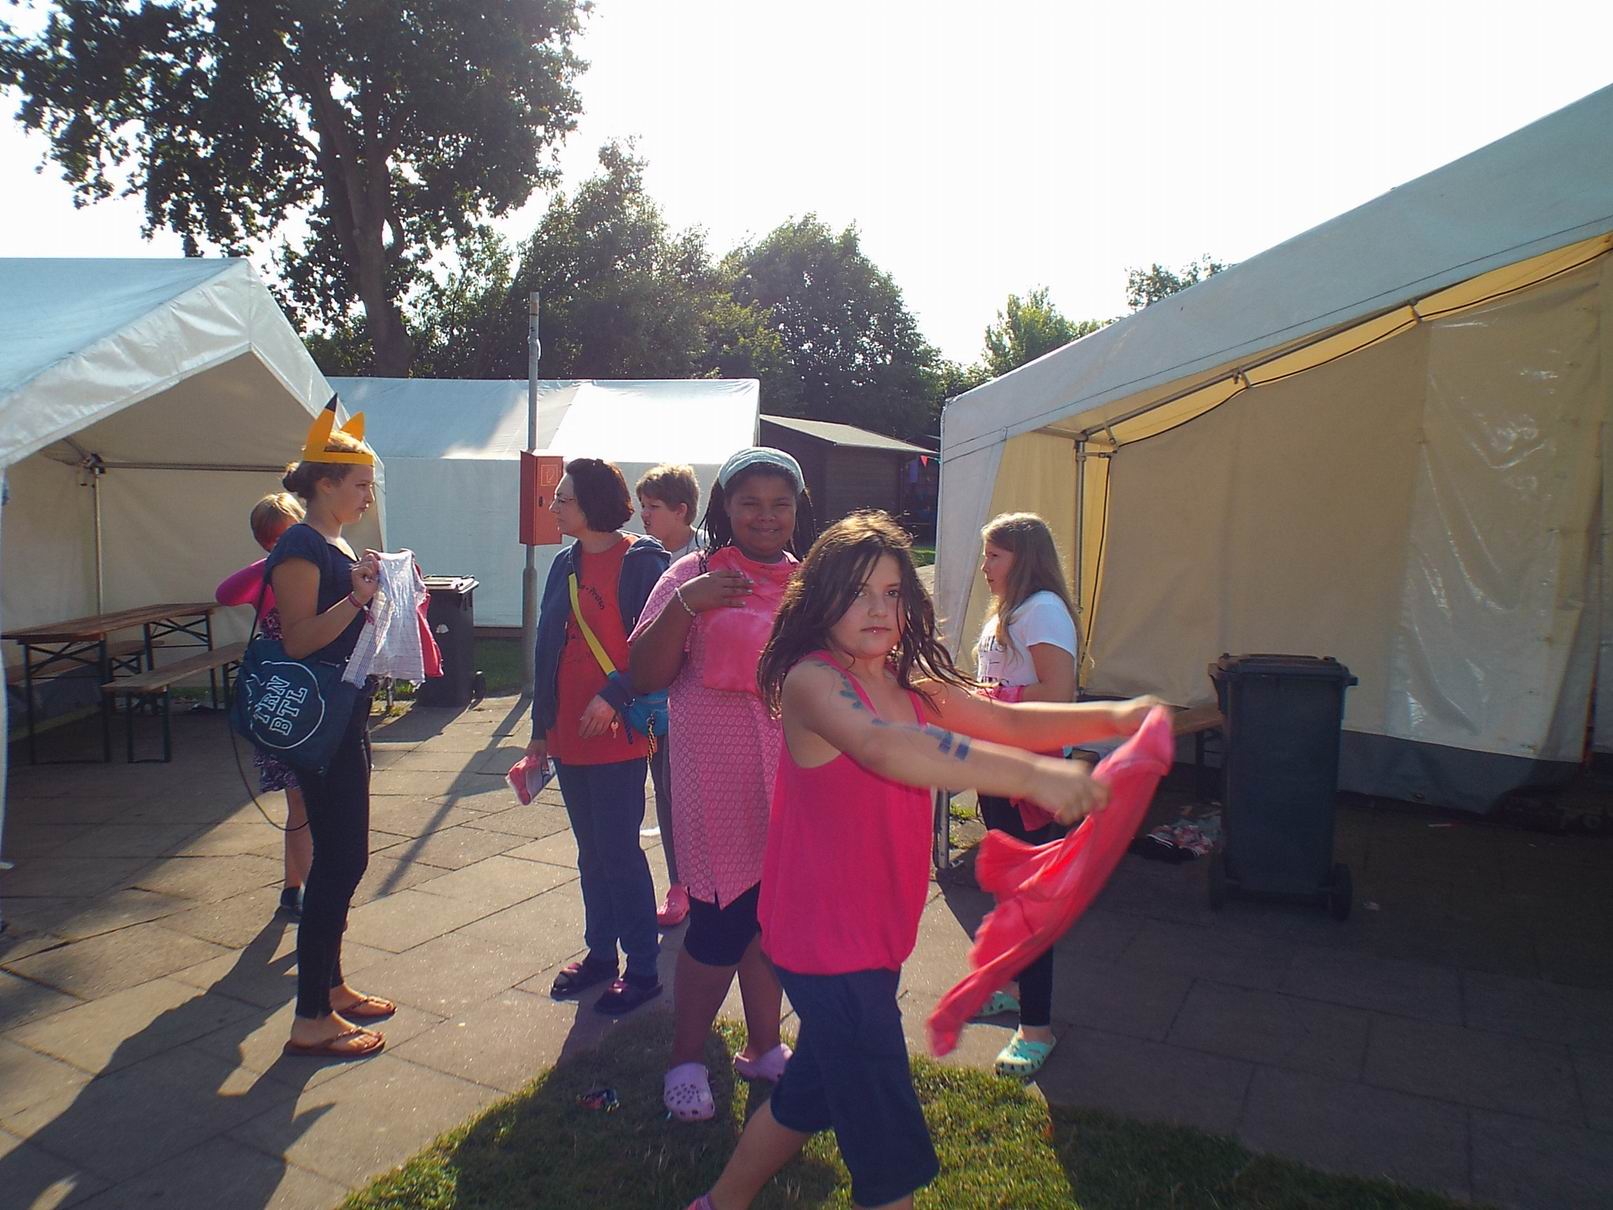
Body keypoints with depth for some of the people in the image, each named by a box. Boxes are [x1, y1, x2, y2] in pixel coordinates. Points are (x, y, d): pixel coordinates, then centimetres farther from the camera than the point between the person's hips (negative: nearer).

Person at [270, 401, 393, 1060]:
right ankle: (310, 1019, 4)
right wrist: (357, 597, -29)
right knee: (339, 859, -6)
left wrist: (377, 592, 10)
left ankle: (330, 986, 28)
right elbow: (298, 640, -20)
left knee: (341, 856, 15)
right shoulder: (301, 547, -14)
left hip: (346, 716, 10)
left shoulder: (337, 545, 15)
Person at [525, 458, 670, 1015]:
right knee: (591, 849, 16)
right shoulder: (565, 565, 11)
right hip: (569, 734, 7)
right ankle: (600, 952, 30)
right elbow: (547, 650, 14)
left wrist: (614, 697, -24)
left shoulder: (642, 561, -10)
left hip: (617, 733, -7)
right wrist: (541, 730, 15)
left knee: (619, 851, -1)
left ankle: (643, 969, 13)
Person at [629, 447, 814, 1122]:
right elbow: (644, 678, -8)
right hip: (718, 774, -4)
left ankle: (763, 1047, 34)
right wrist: (684, 605, -20)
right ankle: (686, 1059, 23)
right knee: (723, 918, 0)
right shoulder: (695, 575, -3)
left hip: (793, 770, 5)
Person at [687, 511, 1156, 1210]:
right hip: (828, 942, -9)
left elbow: (1008, 721, 3)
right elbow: (885, 747, -40)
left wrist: (1112, 718, -12)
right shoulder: (812, 681, -21)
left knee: (811, 1093, 27)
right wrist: (1032, 776, -47)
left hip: (874, 934, 9)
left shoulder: (914, 683, 6)